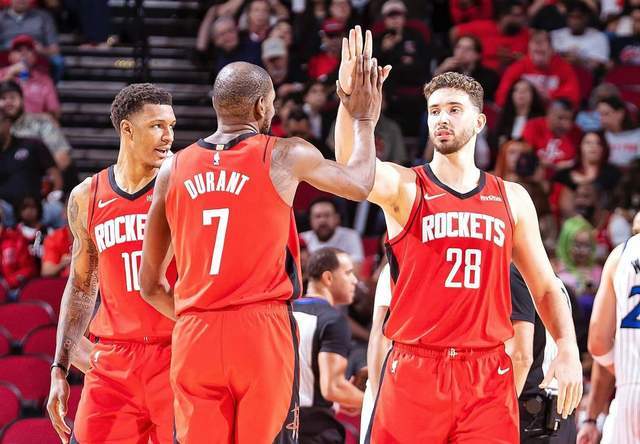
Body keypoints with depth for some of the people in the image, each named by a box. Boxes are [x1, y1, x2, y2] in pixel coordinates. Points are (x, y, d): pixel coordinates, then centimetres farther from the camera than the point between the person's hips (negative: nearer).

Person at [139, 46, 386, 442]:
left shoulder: (174, 169, 10)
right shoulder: (285, 156, 0)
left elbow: (150, 284, 14)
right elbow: (360, 184, 18)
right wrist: (364, 120, 33)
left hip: (194, 336, 3)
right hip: (262, 331, -3)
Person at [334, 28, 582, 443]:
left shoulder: (512, 198, 11)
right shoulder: (403, 187, 1)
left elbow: (546, 287, 16)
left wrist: (568, 349, -1)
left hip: (488, 376, 2)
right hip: (414, 373, -2)